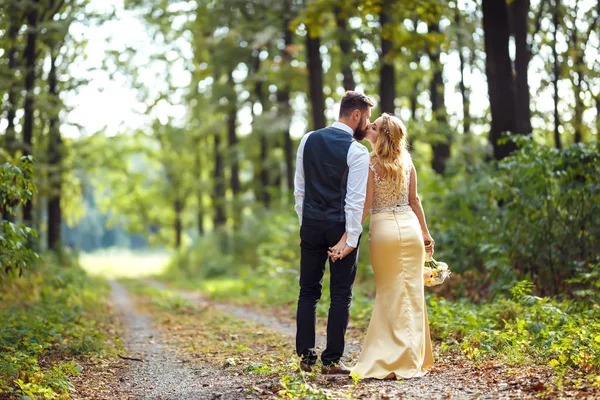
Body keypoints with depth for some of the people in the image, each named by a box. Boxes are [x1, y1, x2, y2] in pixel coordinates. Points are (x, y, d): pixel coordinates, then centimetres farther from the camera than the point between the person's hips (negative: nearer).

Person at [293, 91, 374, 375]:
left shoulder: (309, 140, 5)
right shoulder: (357, 152, -11)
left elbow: (299, 188, 9)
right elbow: (356, 199, -14)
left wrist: (305, 222, 16)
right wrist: (351, 239, -11)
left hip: (311, 225, 5)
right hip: (340, 227, -4)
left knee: (308, 291, 10)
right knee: (340, 294, 3)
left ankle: (306, 357, 11)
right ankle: (331, 361, 5)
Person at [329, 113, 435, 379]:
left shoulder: (370, 164, -8)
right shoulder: (407, 163, 5)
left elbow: (364, 207, -12)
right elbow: (414, 201, 9)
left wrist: (346, 240, -13)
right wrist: (426, 234, 18)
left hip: (383, 229, -3)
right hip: (410, 227, 3)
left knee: (389, 294, 7)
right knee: (411, 294, 6)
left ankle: (388, 359, 10)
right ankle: (411, 359, 9)